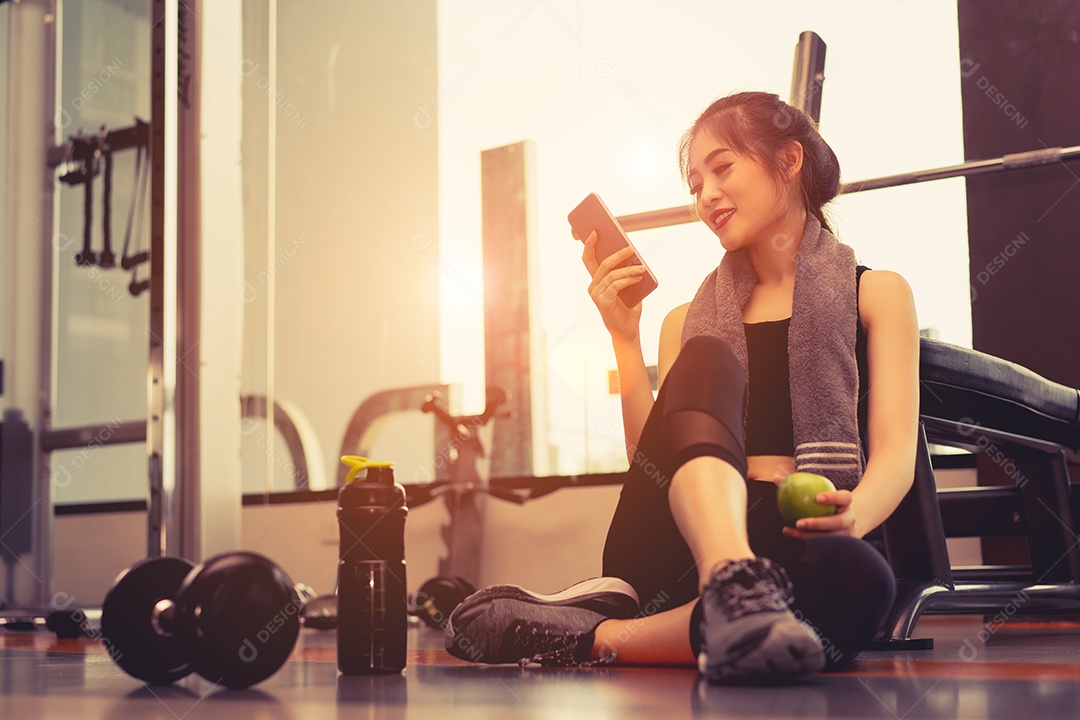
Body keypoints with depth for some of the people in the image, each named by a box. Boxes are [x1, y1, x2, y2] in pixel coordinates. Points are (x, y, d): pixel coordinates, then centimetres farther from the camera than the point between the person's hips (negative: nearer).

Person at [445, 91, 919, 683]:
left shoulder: (875, 294, 18)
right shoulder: (688, 323, 26)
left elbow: (896, 455, 1)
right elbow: (652, 461, 11)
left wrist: (853, 515, -22)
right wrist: (625, 339, 1)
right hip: (674, 540, 2)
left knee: (860, 580, -40)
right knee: (706, 358, -28)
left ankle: (600, 637, -36)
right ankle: (735, 586, -53)